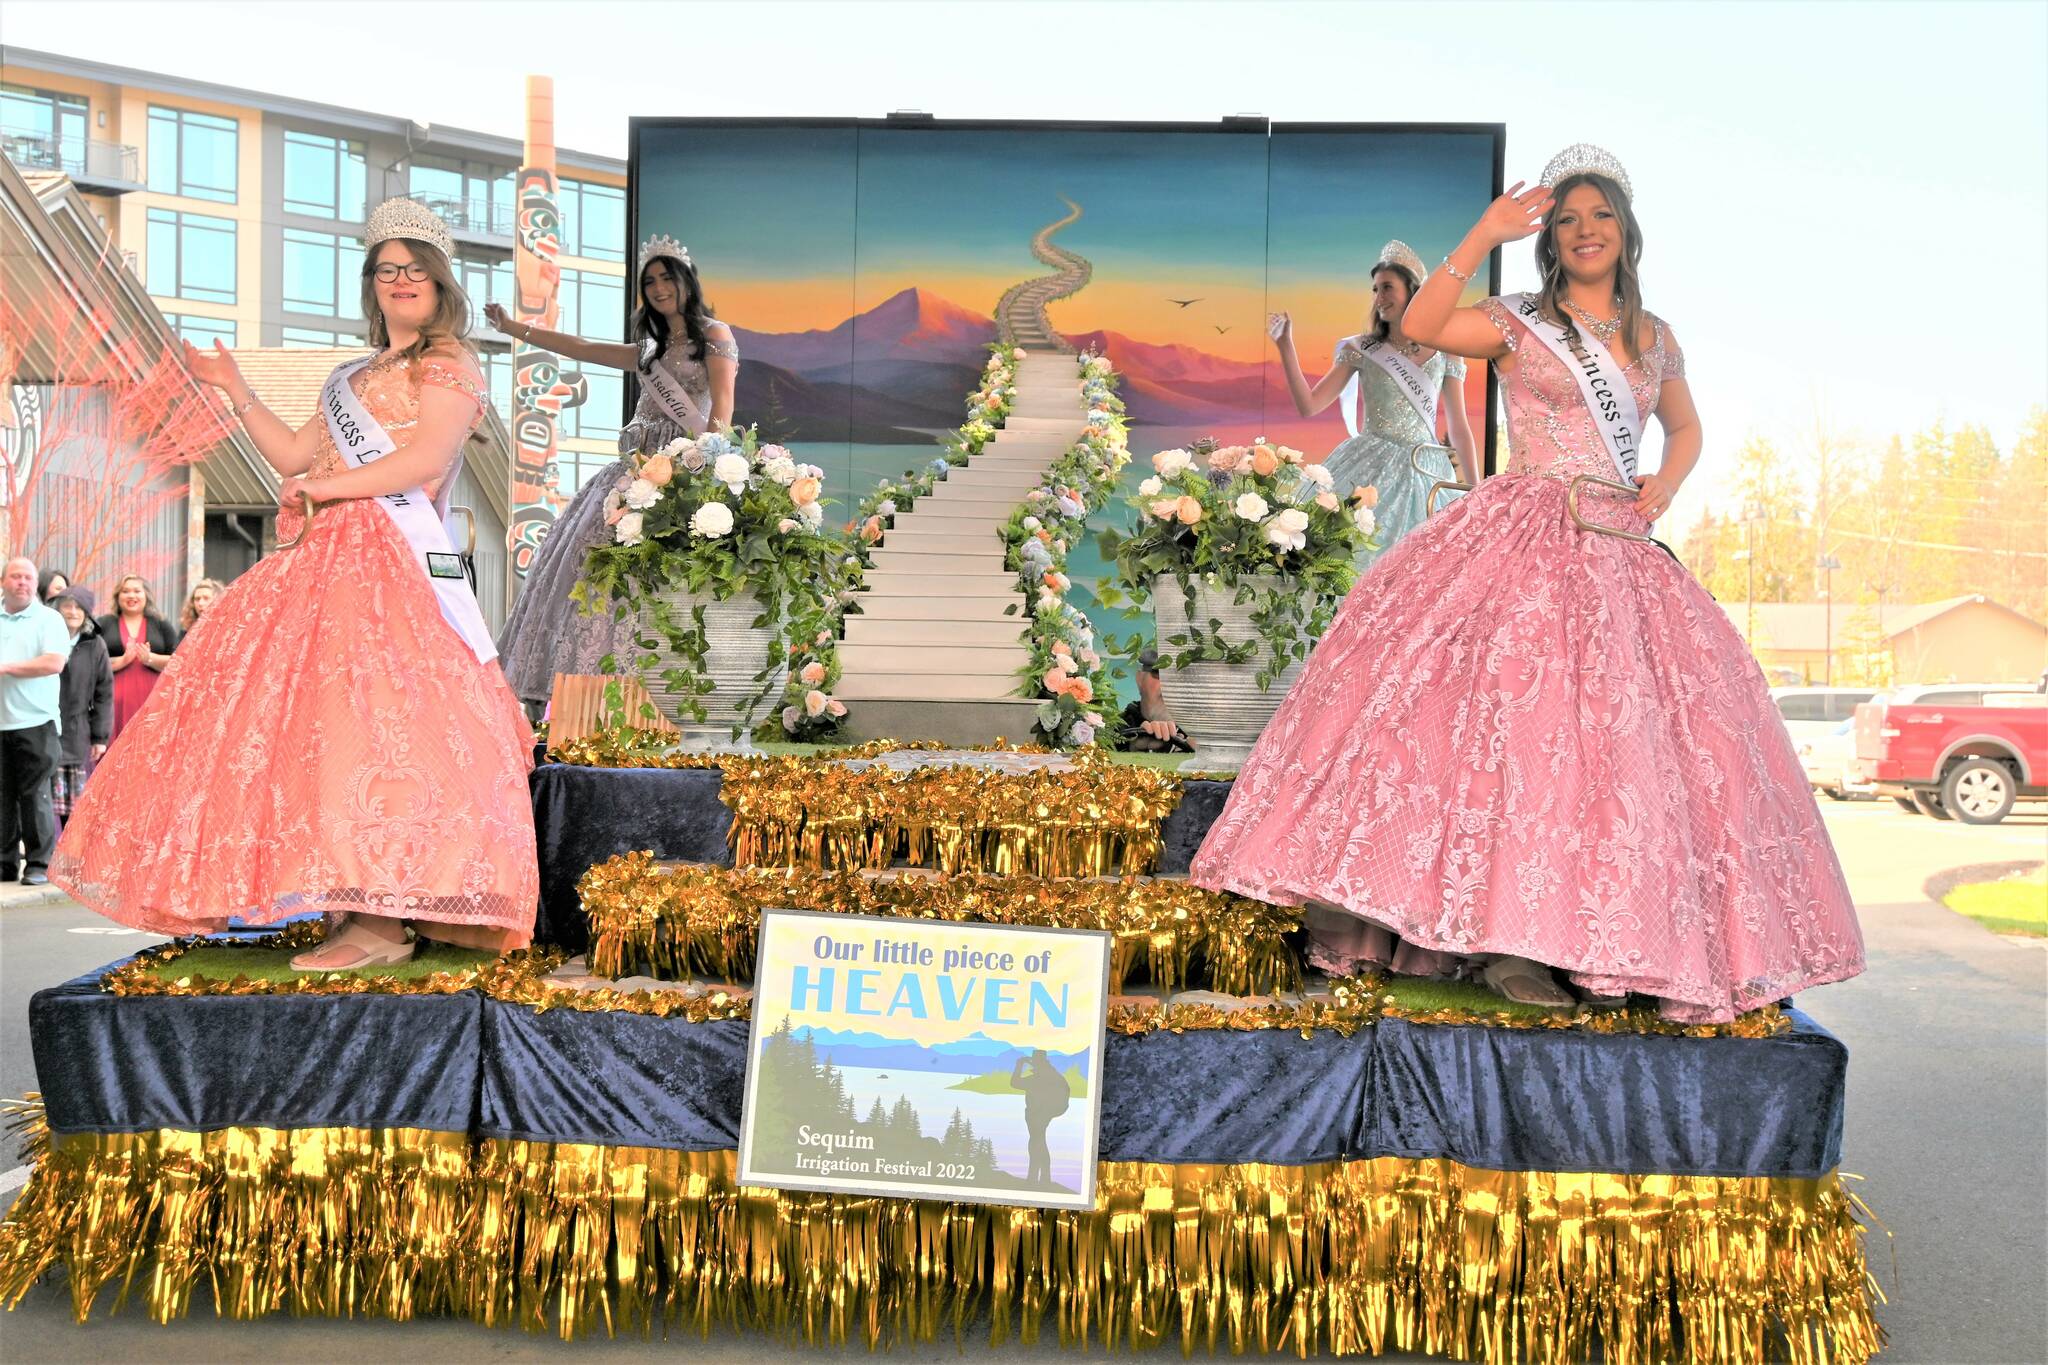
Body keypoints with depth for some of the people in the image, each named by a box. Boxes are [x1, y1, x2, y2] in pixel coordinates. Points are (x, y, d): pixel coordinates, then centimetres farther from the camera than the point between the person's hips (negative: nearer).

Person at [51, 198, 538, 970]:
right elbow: (296, 457, 25)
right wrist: (235, 392, 22)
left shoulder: (447, 364, 3)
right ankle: (355, 905, 2)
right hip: (330, 560, 9)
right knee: (319, 725, 0)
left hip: (391, 561, -9)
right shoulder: (355, 378, 28)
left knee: (363, 720, -19)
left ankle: (382, 924, -21)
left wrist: (322, 487, -7)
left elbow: (425, 459, -12)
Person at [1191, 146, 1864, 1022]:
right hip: (1524, 543, -5)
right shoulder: (1519, 325, 5)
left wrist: (1666, 484, 9)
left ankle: (1597, 945, 4)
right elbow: (1421, 327, -13)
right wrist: (1485, 236, -15)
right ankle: (1508, 942, -12)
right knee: (1514, 713, -16)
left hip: (1621, 555, 5)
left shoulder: (1656, 339, 17)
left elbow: (1686, 428, 30)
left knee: (1629, 735, -2)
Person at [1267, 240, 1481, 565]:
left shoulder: (1445, 353, 3)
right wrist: (1285, 345, -10)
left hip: (1423, 474, 1)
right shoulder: (1361, 349, 2)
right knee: (1357, 553, -6)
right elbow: (1308, 405, -3)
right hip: (1369, 469, -1)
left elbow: (1460, 430, 6)